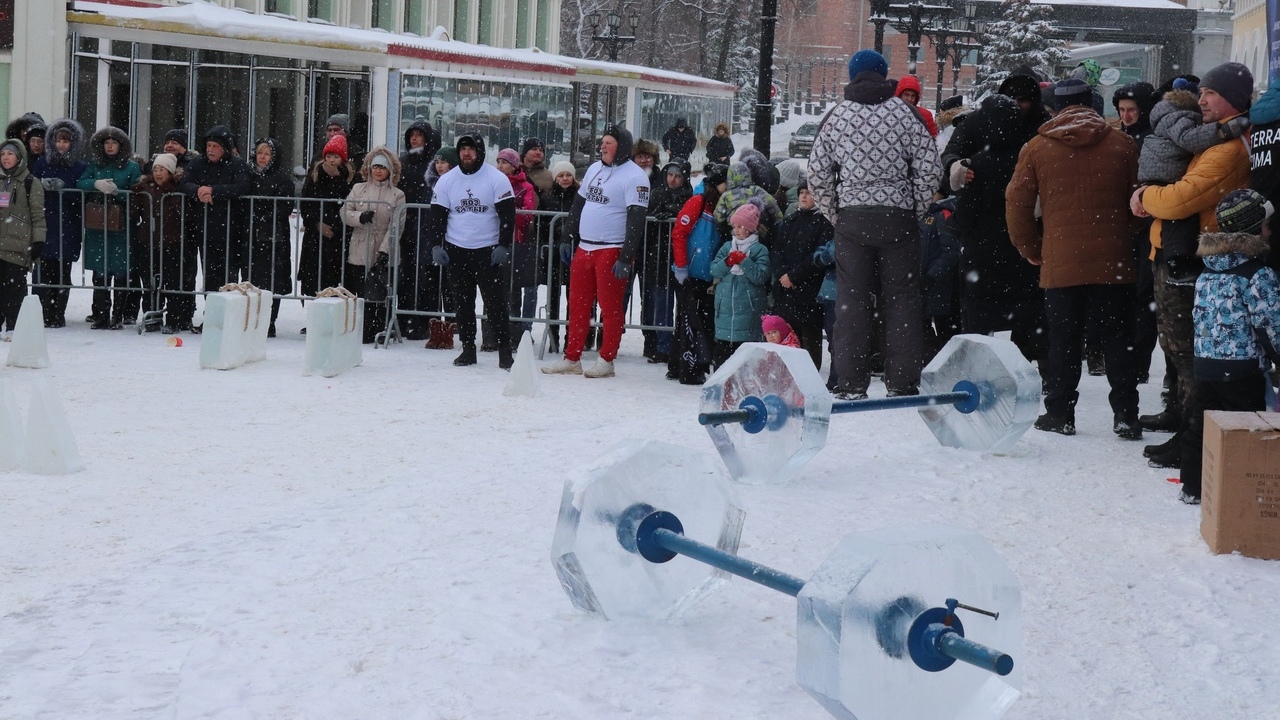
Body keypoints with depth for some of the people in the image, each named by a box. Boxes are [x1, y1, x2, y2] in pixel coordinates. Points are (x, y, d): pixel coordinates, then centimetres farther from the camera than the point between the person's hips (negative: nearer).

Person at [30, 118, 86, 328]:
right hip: (44, 226, 1)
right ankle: (45, 313, -3)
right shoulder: (41, 164, 10)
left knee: (63, 272, 1)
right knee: (43, 270, -5)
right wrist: (42, 184, -11)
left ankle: (58, 314, 6)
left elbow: (83, 196, -3)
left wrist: (63, 187, -16)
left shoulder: (81, 168, 5)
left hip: (68, 228, -1)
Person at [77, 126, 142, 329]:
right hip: (97, 226, 3)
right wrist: (97, 184, -15)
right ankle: (100, 315, 7)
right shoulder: (95, 166, 14)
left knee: (120, 271, 0)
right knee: (99, 271, 3)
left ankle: (118, 316, 7)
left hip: (121, 227, -3)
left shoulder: (132, 167, 4)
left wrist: (116, 191, -15)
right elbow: (80, 183, 2)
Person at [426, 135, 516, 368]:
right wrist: (435, 245, -3)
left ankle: (504, 349, 1)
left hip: (489, 251, -3)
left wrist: (503, 246, -12)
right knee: (462, 302, 7)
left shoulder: (497, 179, -5)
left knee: (495, 301, -5)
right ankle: (468, 348, 16)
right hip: (457, 251, 3)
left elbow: (508, 215, -6)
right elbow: (436, 215, 7)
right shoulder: (447, 180, 4)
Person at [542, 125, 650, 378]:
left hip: (612, 251, -7)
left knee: (610, 307, -1)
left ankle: (606, 361, 7)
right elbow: (579, 205, 23)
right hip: (584, 249, 8)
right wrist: (569, 238, 18)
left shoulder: (635, 177, -10)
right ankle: (571, 358, 15)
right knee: (577, 304, 9)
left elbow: (636, 219, -15)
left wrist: (626, 258, -20)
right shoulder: (594, 169, 15)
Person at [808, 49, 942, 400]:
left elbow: (817, 173, 1)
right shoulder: (906, 114, -1)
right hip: (899, 216, -1)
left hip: (851, 217, 1)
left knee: (852, 298, 5)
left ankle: (852, 383, 5)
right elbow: (929, 169, -3)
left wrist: (834, 214, 12)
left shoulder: (836, 117, 2)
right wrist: (916, 210, 8)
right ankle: (902, 383, 5)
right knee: (902, 298, 5)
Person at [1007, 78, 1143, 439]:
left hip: (1060, 263, 0)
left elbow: (1017, 203, 2)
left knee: (1063, 340, 9)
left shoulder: (1036, 148, 1)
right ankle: (1126, 416, 8)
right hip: (1114, 261, 1)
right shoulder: (1123, 145, 2)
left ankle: (1059, 412, 12)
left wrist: (1031, 250, 13)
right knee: (1118, 339, 7)